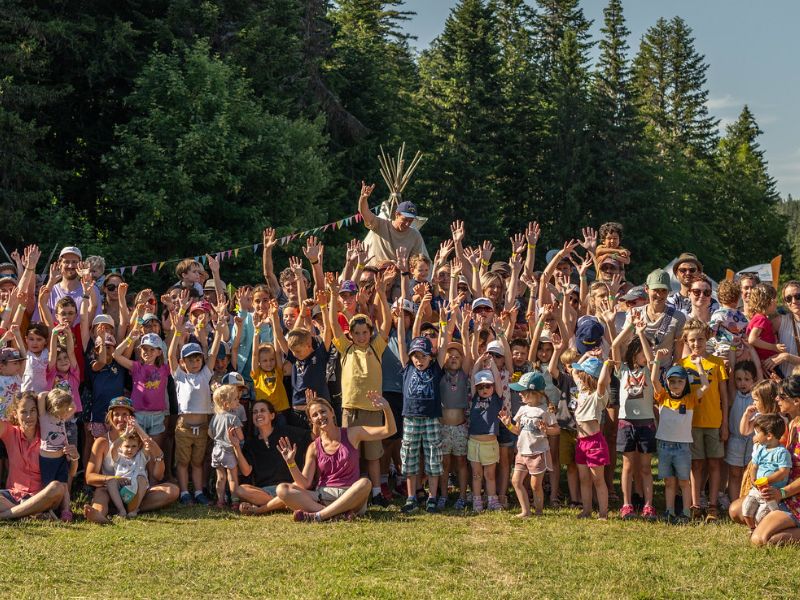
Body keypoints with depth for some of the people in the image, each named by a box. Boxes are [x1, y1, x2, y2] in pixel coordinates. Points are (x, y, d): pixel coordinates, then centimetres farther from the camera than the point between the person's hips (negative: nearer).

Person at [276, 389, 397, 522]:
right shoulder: (314, 448, 8)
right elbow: (305, 484, 2)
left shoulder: (351, 434, 5)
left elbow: (389, 431, 1)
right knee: (282, 490, -21)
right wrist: (291, 463, -12)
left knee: (365, 483, -35)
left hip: (350, 496, -2)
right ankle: (337, 513, -35)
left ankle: (317, 515, -35)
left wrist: (386, 408, -16)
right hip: (323, 496, 2)